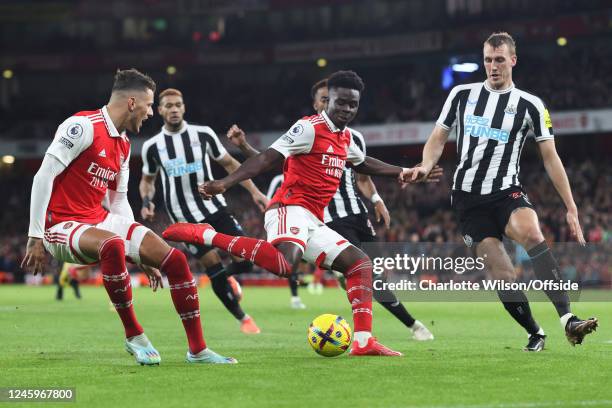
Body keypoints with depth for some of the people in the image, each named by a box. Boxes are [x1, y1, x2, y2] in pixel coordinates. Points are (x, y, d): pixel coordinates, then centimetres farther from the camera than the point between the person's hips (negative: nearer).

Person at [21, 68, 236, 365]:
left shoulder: (123, 145, 14)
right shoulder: (84, 126, -14)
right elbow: (43, 177, -17)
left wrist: (141, 255, 18)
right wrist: (35, 237, -19)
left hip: (101, 219, 9)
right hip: (62, 225, -9)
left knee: (175, 260, -6)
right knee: (112, 245, -40)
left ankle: (197, 349, 4)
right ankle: (134, 335, -22)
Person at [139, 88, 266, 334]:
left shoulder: (203, 134, 1)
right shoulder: (152, 147, 1)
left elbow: (229, 164, 9)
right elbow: (147, 179, 17)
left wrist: (254, 191, 1)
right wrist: (146, 201, -4)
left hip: (214, 206, 1)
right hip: (185, 218, -1)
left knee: (245, 260, -10)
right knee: (214, 268, -7)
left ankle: (227, 278, 26)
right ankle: (242, 318, 9)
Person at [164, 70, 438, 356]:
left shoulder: (345, 138, 20)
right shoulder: (310, 128, -6)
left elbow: (363, 163, 44)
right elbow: (268, 158, -16)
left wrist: (401, 172, 45)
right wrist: (225, 183, -25)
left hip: (312, 222, 9)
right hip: (291, 209, -9)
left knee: (360, 263, 9)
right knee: (284, 265, -37)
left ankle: (363, 342, 5)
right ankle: (206, 235, -28)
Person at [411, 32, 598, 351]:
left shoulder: (530, 105, 2)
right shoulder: (462, 94, 7)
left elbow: (550, 158, 3)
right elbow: (438, 138, 14)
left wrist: (571, 209, -1)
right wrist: (426, 166, -9)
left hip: (506, 192, -2)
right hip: (468, 197, 2)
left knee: (532, 232, -34)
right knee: (501, 273, -11)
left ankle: (567, 319, -42)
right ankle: (535, 334, 8)